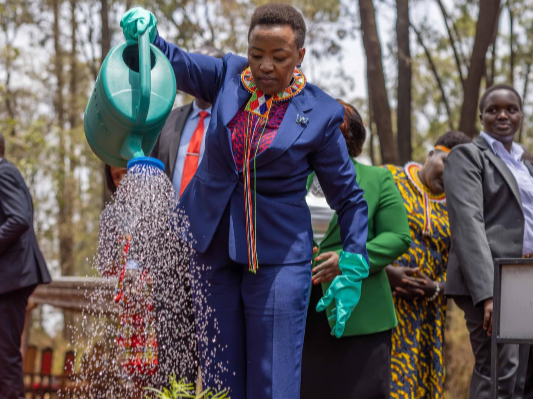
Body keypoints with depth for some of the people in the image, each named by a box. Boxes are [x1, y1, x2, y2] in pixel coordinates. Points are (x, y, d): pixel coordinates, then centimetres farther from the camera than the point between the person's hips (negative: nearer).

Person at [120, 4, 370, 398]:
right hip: (213, 247, 4)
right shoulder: (229, 76, 3)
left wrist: (352, 273, -4)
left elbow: (349, 199, 0)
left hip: (277, 258, -3)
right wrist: (146, 34, -21)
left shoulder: (320, 114, -6)